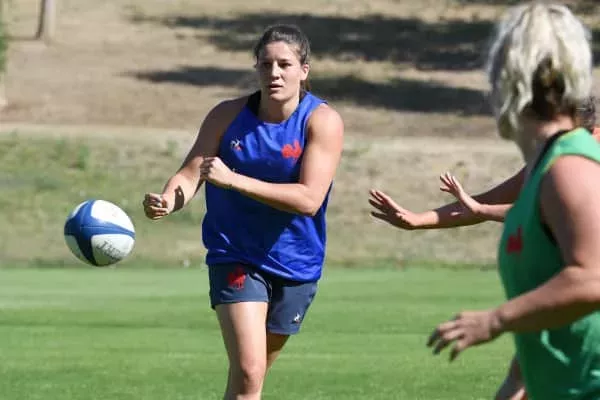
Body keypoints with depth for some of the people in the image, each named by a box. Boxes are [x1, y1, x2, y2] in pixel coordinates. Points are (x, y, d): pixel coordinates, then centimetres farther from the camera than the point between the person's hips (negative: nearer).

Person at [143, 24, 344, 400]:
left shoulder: (323, 121, -13)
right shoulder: (228, 115, -6)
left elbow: (309, 199, -23)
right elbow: (191, 172, -10)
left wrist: (234, 179, -28)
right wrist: (167, 200, -35)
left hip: (296, 266, 1)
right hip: (235, 257, -1)